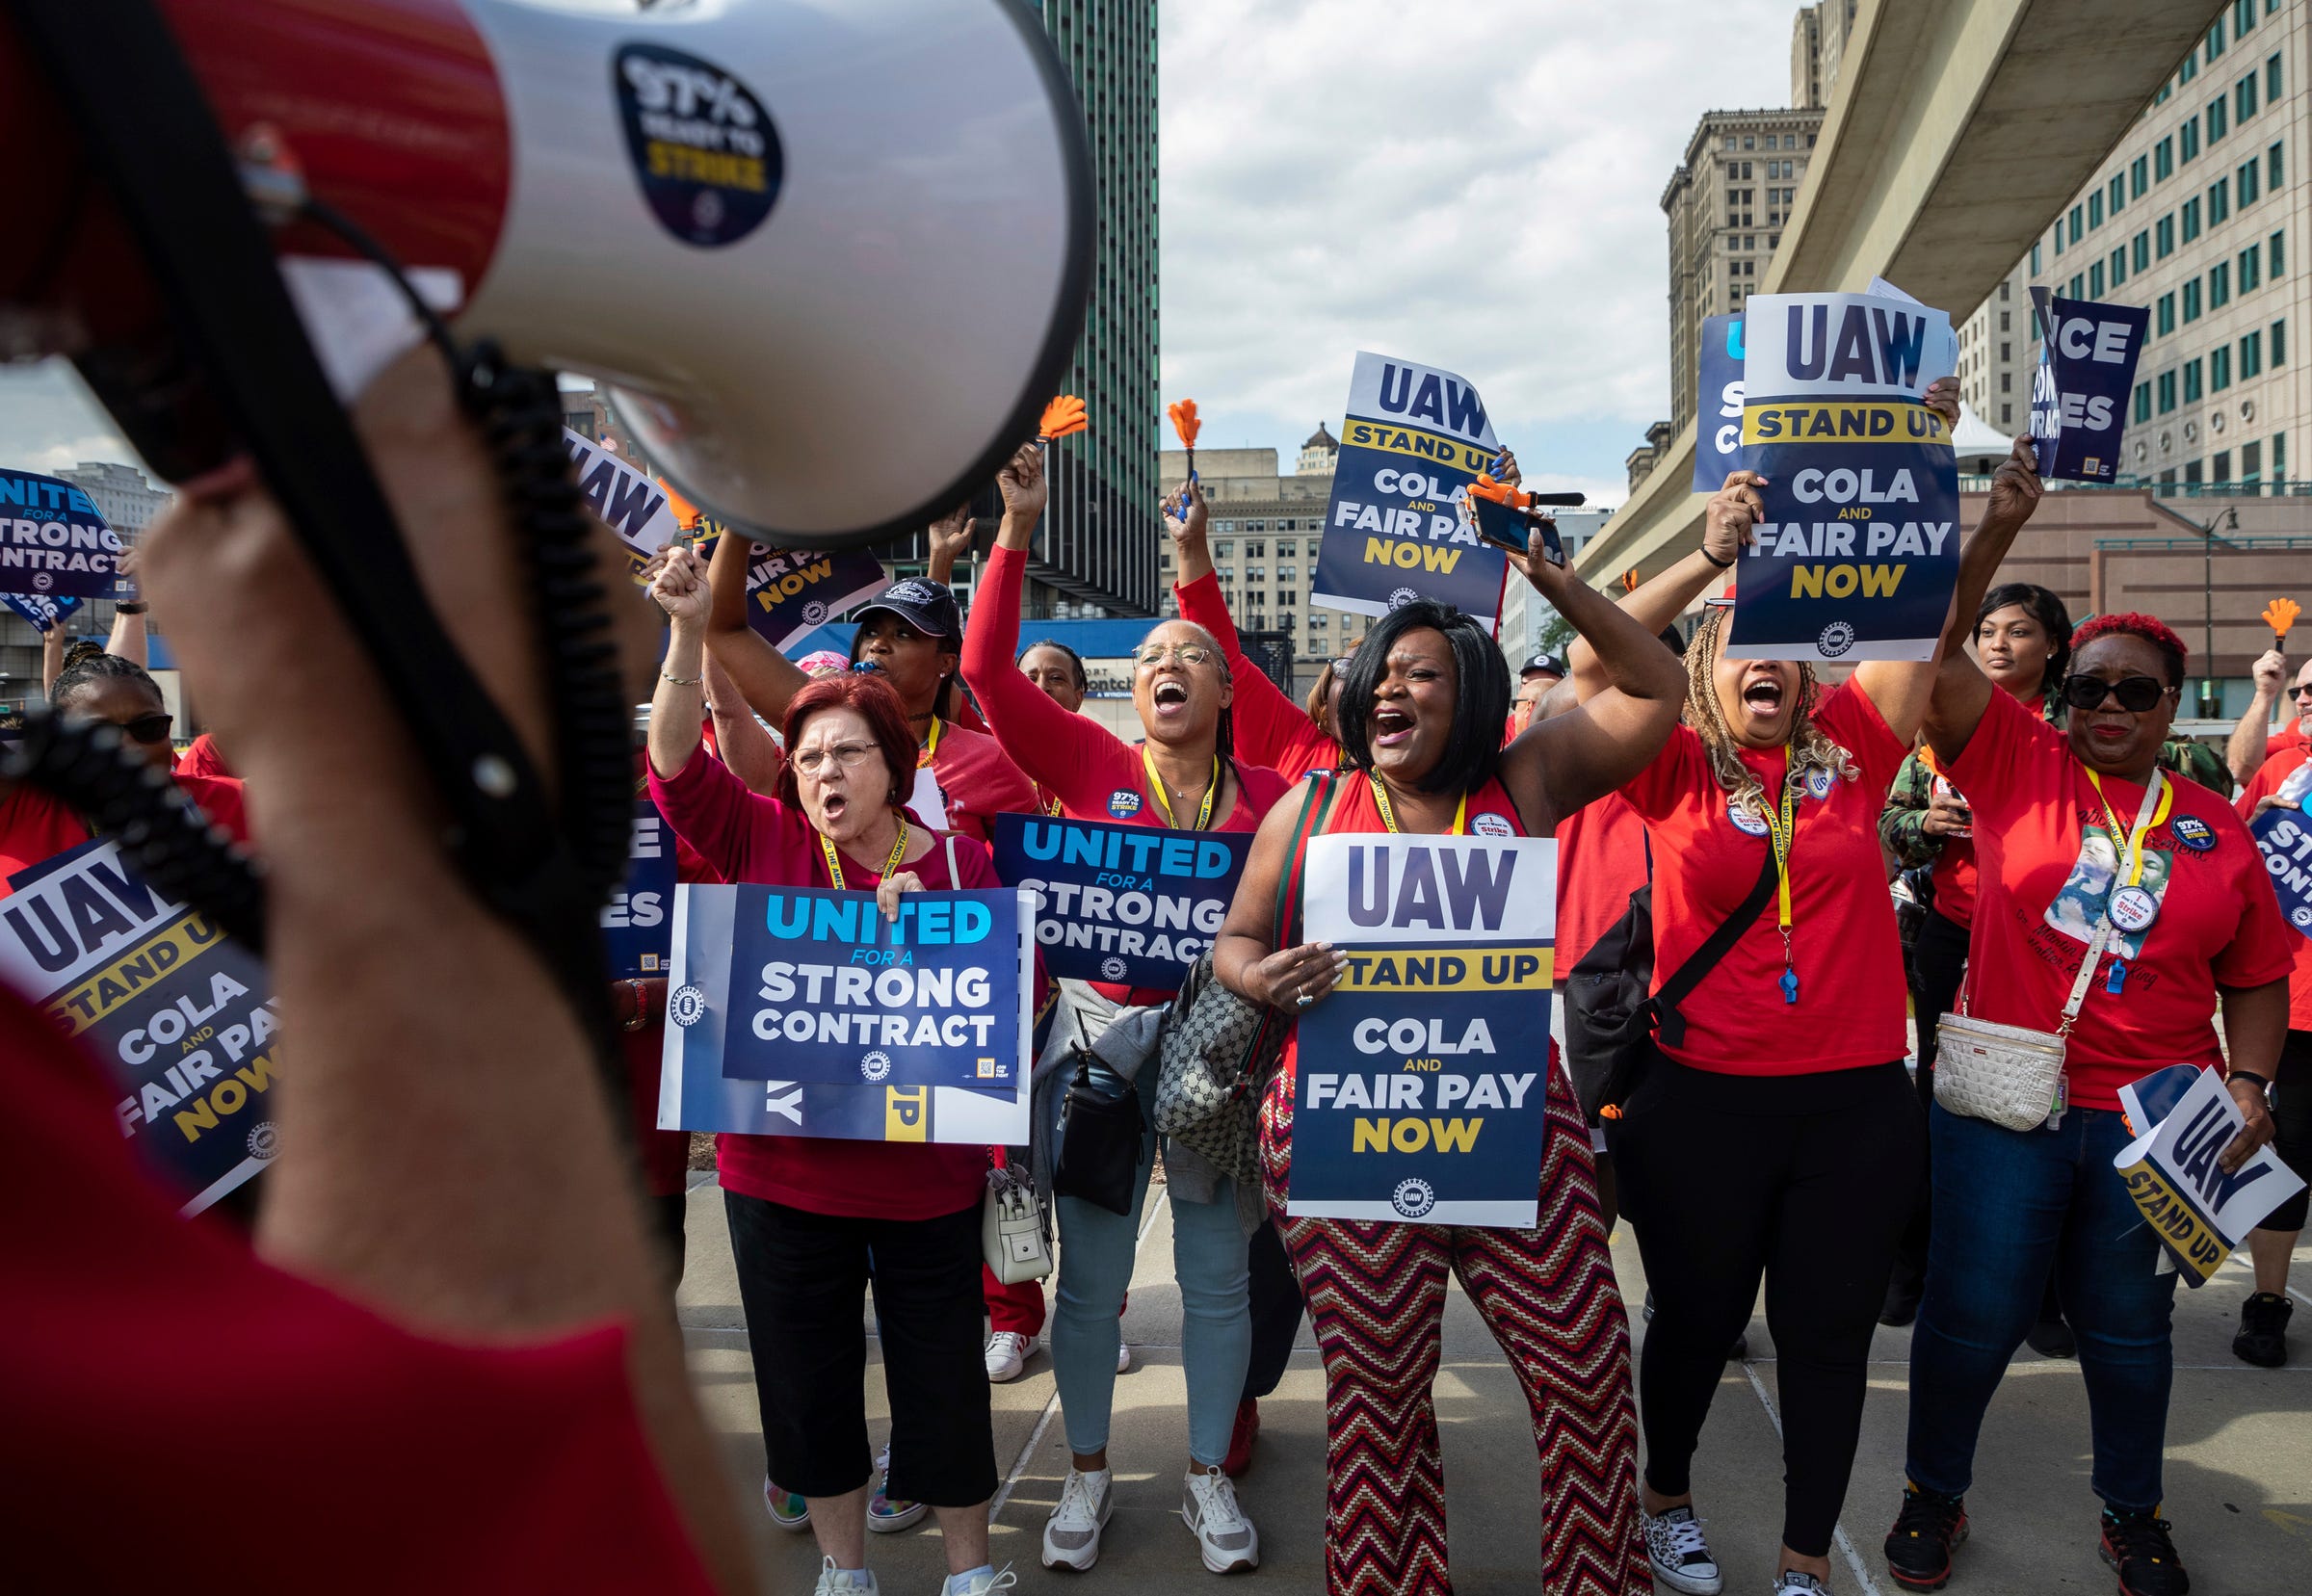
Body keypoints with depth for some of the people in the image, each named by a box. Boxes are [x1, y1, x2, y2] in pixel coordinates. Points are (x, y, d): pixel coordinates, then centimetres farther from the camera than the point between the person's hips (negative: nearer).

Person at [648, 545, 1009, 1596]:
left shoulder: (962, 865, -2)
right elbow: (677, 764, -11)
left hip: (925, 1172, -1)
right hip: (781, 1166, 1)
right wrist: (689, 633, -21)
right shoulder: (765, 841, -1)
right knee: (806, 1376, 15)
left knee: (941, 1370, 11)